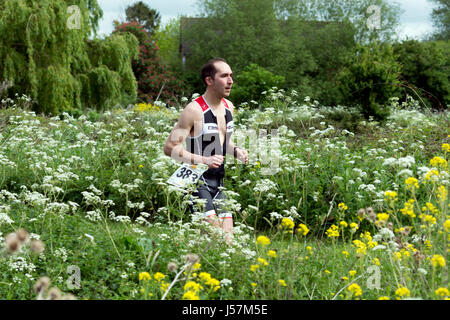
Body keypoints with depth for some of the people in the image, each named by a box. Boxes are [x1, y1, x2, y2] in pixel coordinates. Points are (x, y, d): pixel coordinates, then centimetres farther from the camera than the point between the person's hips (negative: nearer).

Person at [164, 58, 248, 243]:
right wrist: (203, 160, -25)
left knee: (227, 241, 3)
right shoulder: (195, 110, -14)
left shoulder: (228, 107, 10)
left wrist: (235, 150, 4)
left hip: (218, 185, 8)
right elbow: (170, 148, -17)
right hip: (196, 182, -8)